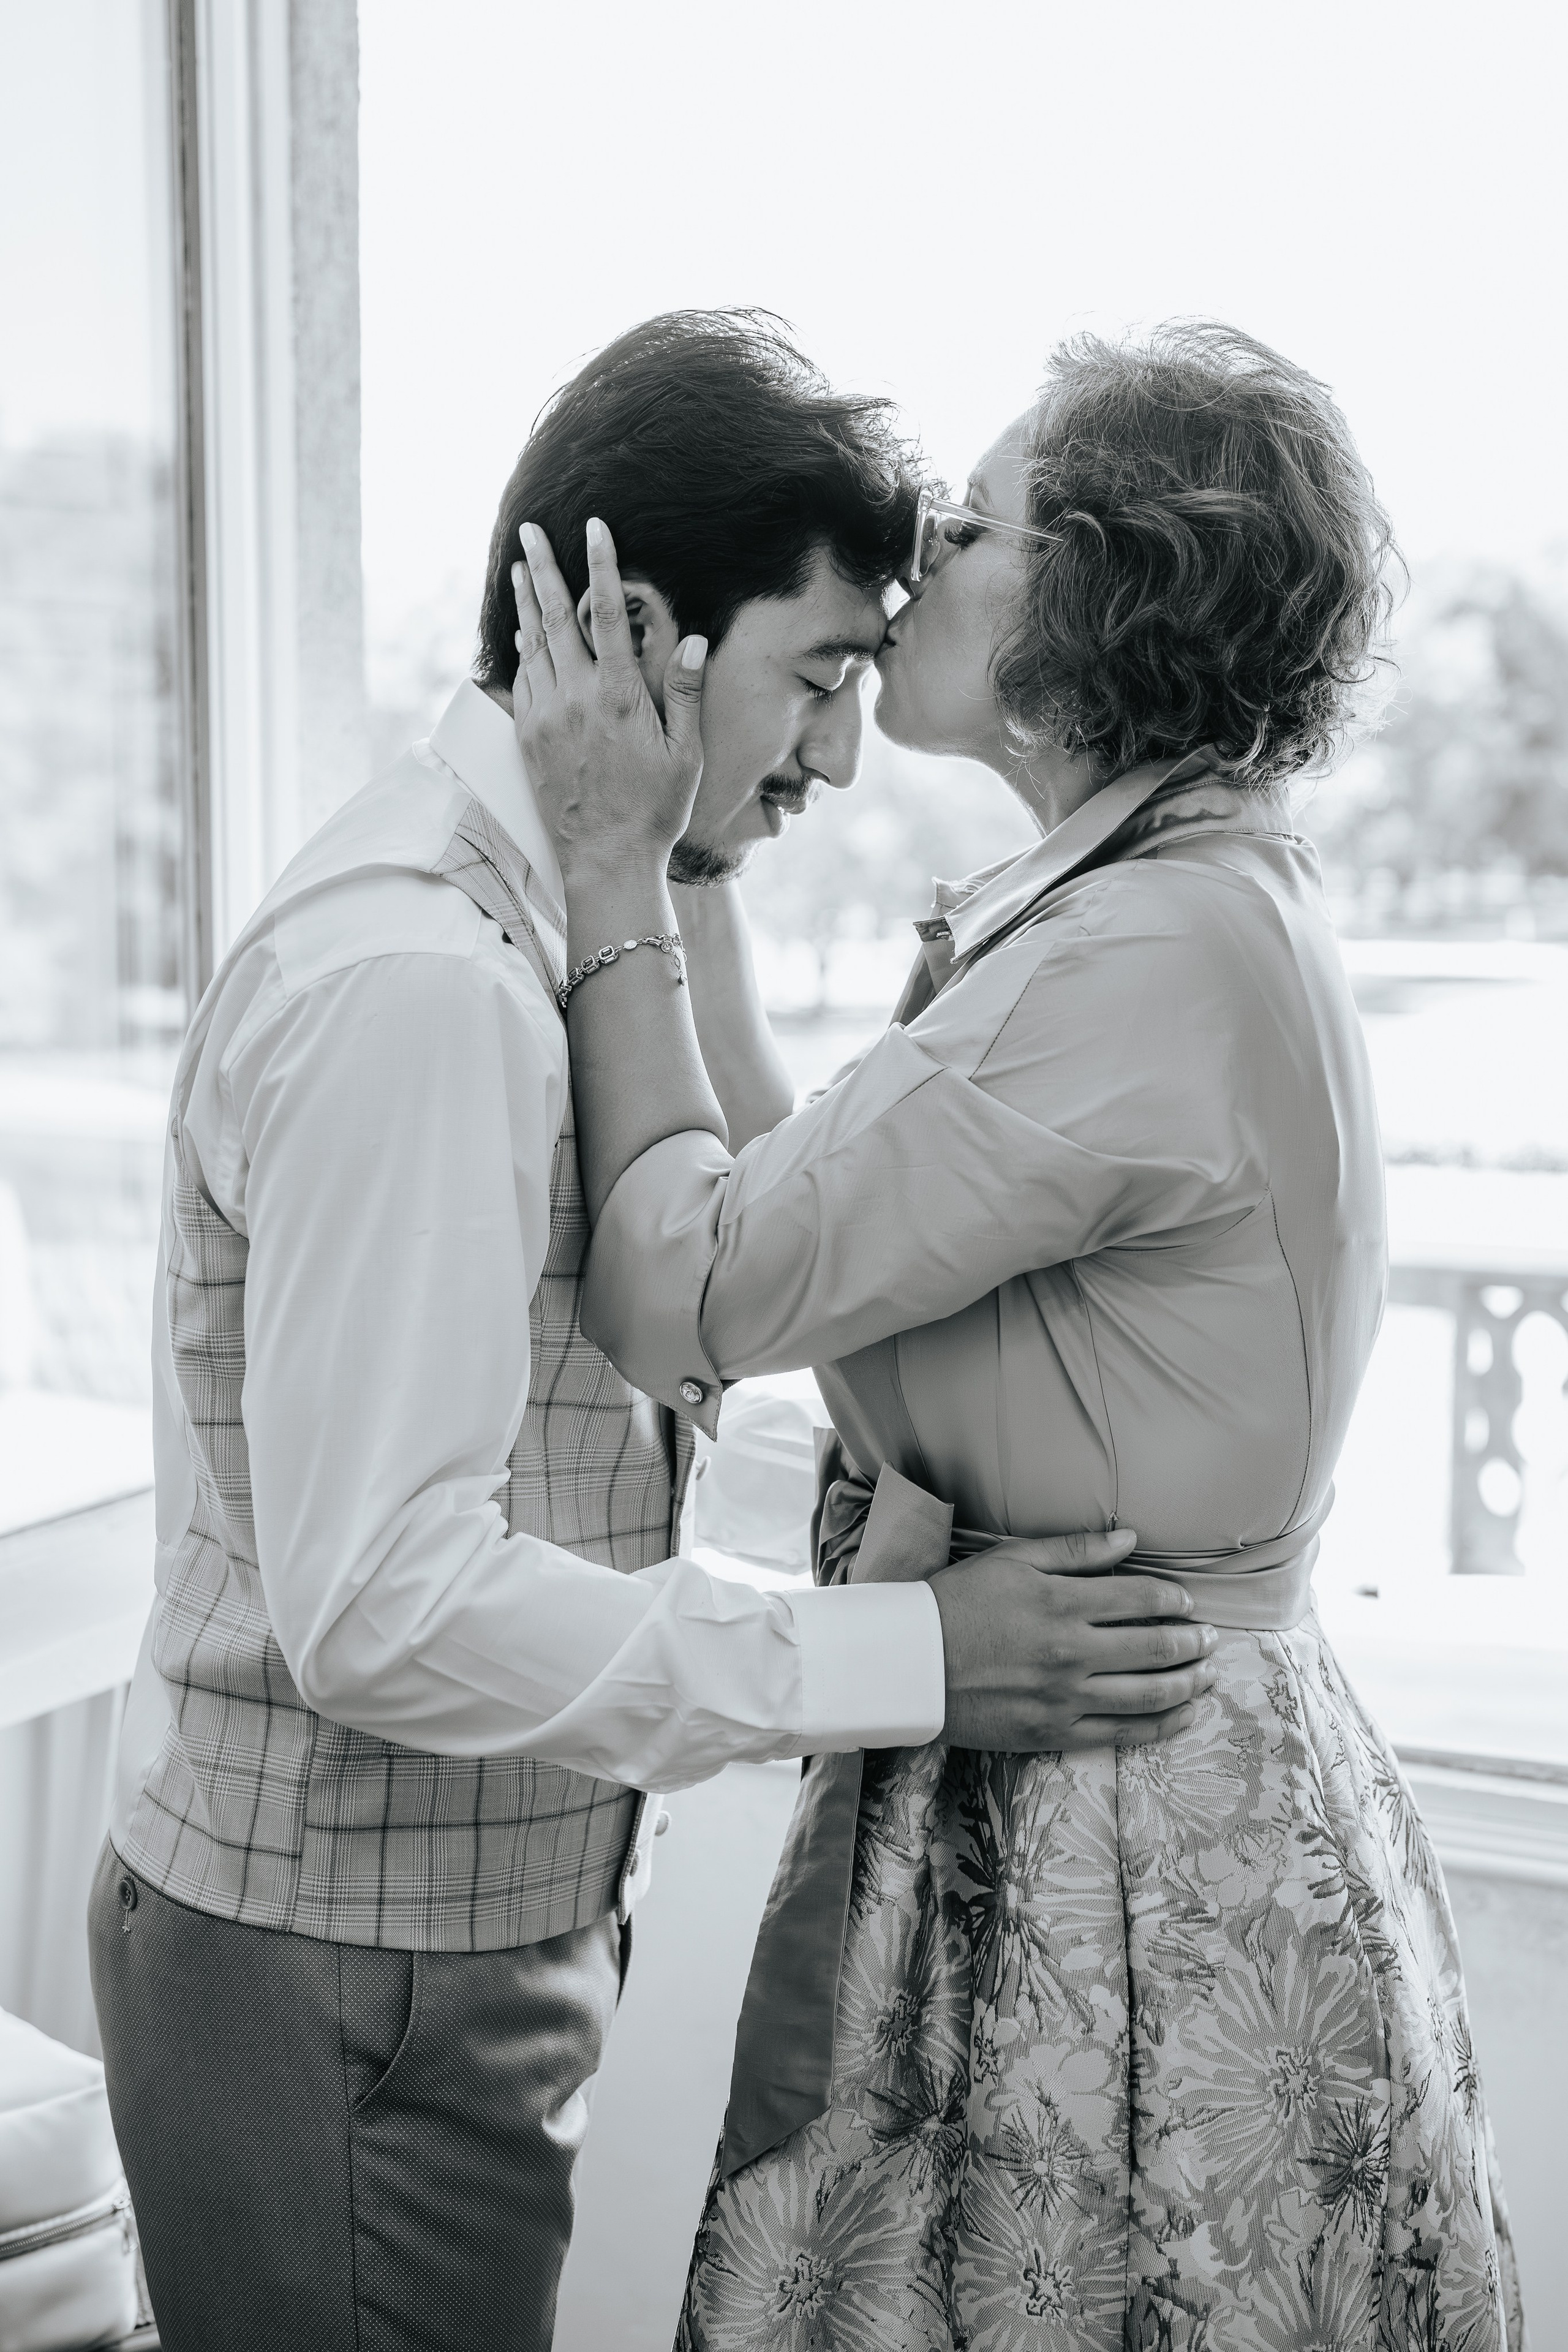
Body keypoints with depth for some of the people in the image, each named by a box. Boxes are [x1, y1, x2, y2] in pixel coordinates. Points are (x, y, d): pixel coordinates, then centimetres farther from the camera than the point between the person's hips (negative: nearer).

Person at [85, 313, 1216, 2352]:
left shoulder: (525, 923, 9)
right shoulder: (418, 983, -24)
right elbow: (382, 1603, -28)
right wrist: (911, 1661, -23)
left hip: (473, 1931, 9)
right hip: (344, 1976, -9)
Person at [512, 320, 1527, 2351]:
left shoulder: (1154, 961, -23)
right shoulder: (1216, 899, 9)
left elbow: (679, 1287, -21)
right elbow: (807, 1232, 11)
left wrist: (615, 872, -14)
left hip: (1105, 1840, -9)